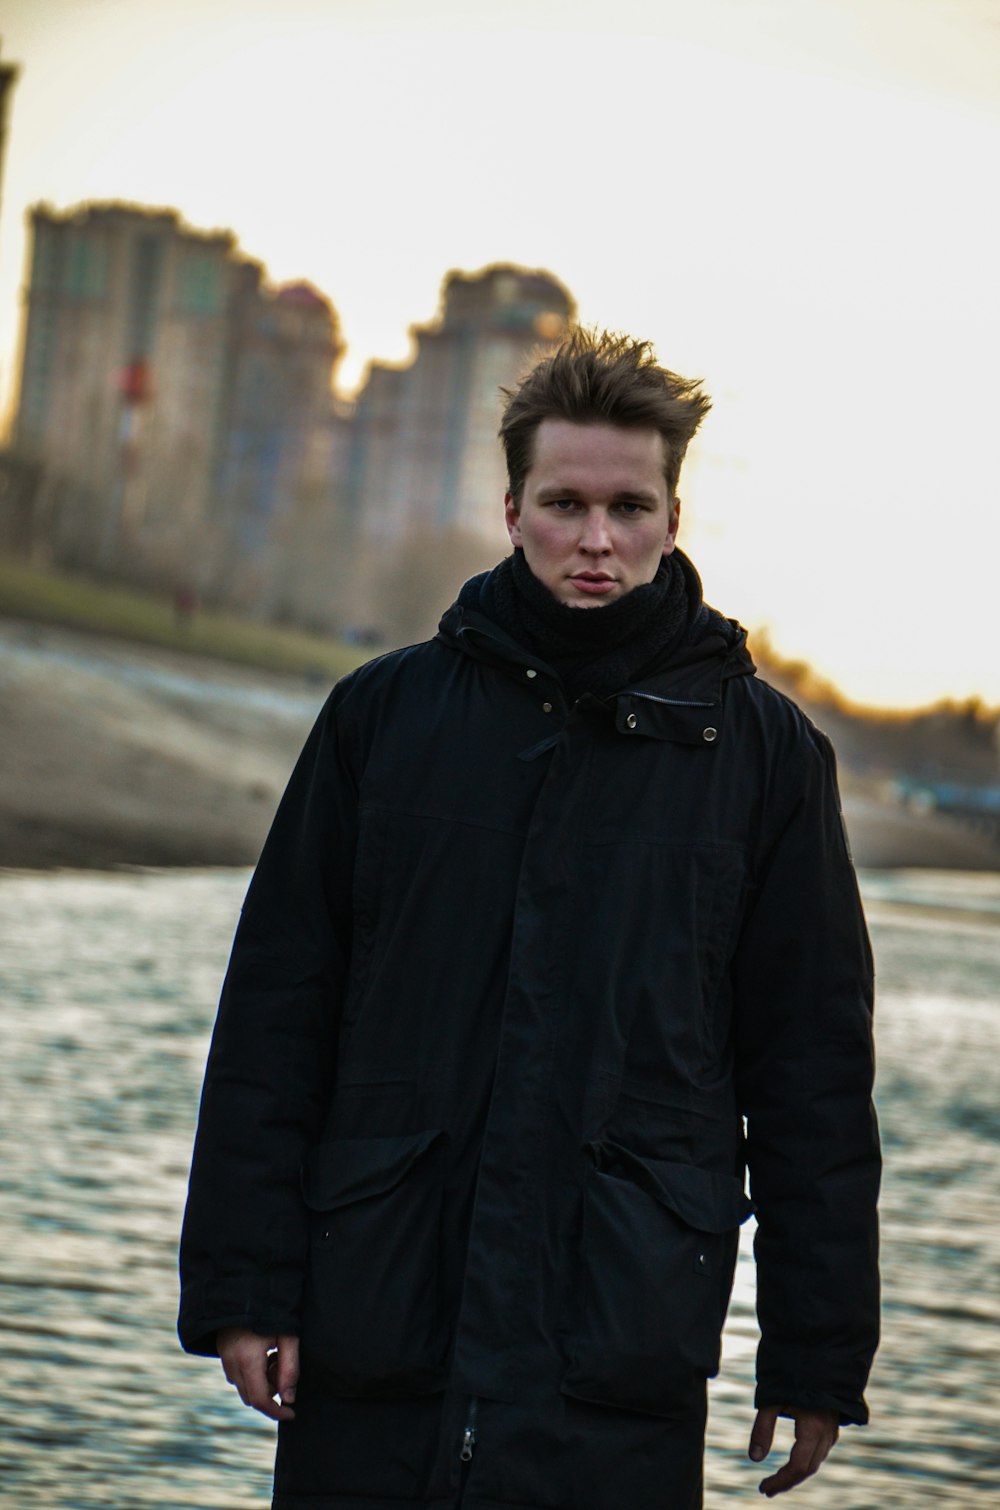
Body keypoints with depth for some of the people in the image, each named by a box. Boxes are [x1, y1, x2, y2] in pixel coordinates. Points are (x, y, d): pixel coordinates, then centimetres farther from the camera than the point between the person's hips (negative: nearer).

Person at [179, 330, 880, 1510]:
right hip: (371, 1326, 1)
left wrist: (818, 1356, 3)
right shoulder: (385, 713, 6)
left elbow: (813, 1071, 5)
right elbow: (274, 1017, 6)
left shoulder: (764, 749, 4)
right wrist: (243, 1281, -1)